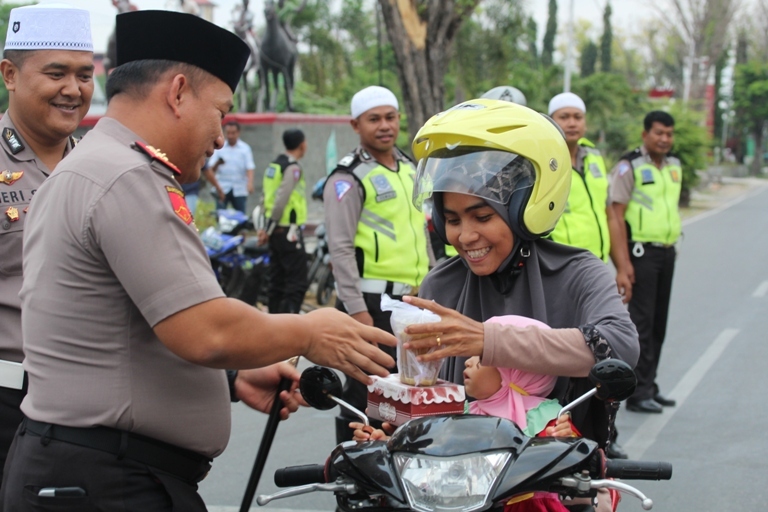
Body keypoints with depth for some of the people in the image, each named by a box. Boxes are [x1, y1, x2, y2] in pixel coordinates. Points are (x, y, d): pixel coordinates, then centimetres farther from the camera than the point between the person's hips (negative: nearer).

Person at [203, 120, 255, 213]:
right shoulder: (219, 147, 5)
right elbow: (210, 167, 0)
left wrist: (250, 183, -20)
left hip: (239, 190, 0)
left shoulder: (245, 148, 4)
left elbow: (249, 168, -4)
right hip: (222, 188, 0)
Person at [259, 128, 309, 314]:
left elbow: (268, 197, 13)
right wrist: (269, 229, -15)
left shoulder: (274, 165, 13)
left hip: (277, 230, 9)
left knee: (277, 280, 14)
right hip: (289, 231, -9)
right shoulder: (293, 168, -14)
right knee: (297, 283, -8)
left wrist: (268, 227, 11)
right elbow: (282, 199, -21)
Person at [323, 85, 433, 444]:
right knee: (365, 391, -4)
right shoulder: (348, 177, -8)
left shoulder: (410, 169, 16)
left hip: (412, 299, 8)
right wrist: (356, 310, -20)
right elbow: (341, 248, -14)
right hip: (371, 301, -8)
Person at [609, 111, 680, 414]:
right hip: (640, 251, -7)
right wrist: (623, 261, -19)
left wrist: (673, 247, 14)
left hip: (666, 252, 7)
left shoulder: (674, 166, 12)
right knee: (641, 322, -7)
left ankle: (649, 387, 18)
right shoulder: (628, 167, -10)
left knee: (658, 323, 10)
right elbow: (616, 214, -14)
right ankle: (638, 393, -4)